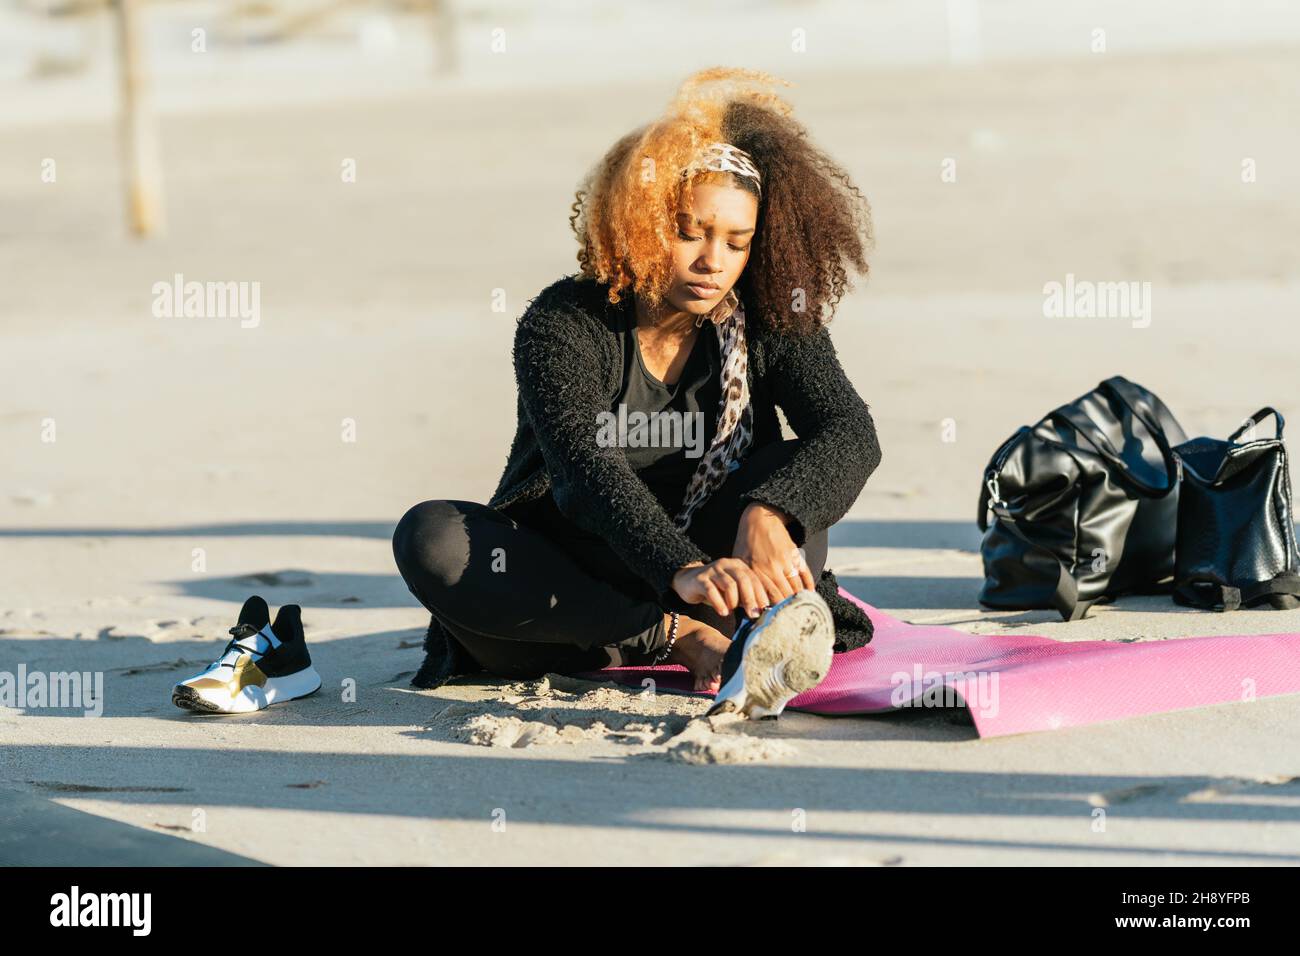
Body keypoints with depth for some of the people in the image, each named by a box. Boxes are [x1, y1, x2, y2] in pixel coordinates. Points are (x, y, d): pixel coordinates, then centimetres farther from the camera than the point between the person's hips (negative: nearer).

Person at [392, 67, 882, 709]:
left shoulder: (769, 324, -5)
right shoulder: (562, 324, -15)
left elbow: (851, 432, -21)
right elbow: (587, 470, -32)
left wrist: (767, 515, -44)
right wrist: (682, 570, -51)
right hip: (563, 575, -1)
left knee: (795, 471, -22)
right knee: (430, 538, -30)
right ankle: (674, 639, -33)